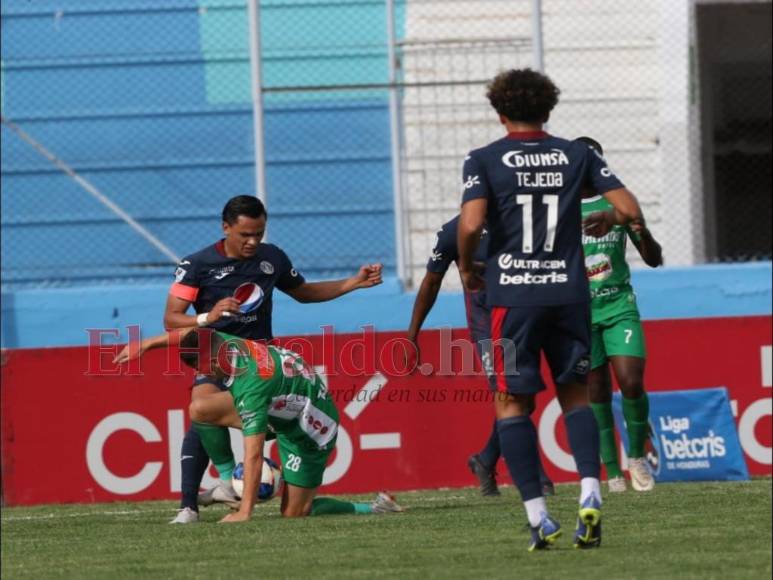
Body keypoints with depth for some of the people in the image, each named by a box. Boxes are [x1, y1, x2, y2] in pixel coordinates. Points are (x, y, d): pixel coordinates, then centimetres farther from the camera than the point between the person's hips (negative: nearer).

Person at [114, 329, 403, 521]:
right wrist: (145, 345, 14)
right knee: (201, 409, -8)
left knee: (293, 514, -6)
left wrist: (244, 513, -35)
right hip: (282, 408, 8)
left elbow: (253, 454, -37)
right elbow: (191, 333, 10)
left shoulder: (252, 383, -37)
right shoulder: (226, 343, -15)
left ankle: (375, 509, 6)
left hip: (308, 428, -8)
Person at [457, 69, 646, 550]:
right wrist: (606, 220, 23)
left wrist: (467, 267, 3)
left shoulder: (485, 160, -2)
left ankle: (539, 517, -3)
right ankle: (590, 492, -6)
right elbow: (631, 209, 1)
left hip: (514, 296, -2)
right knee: (576, 396, 16)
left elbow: (471, 224, -16)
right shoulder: (576, 155, 6)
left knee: (512, 404, 6)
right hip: (569, 292, 3)